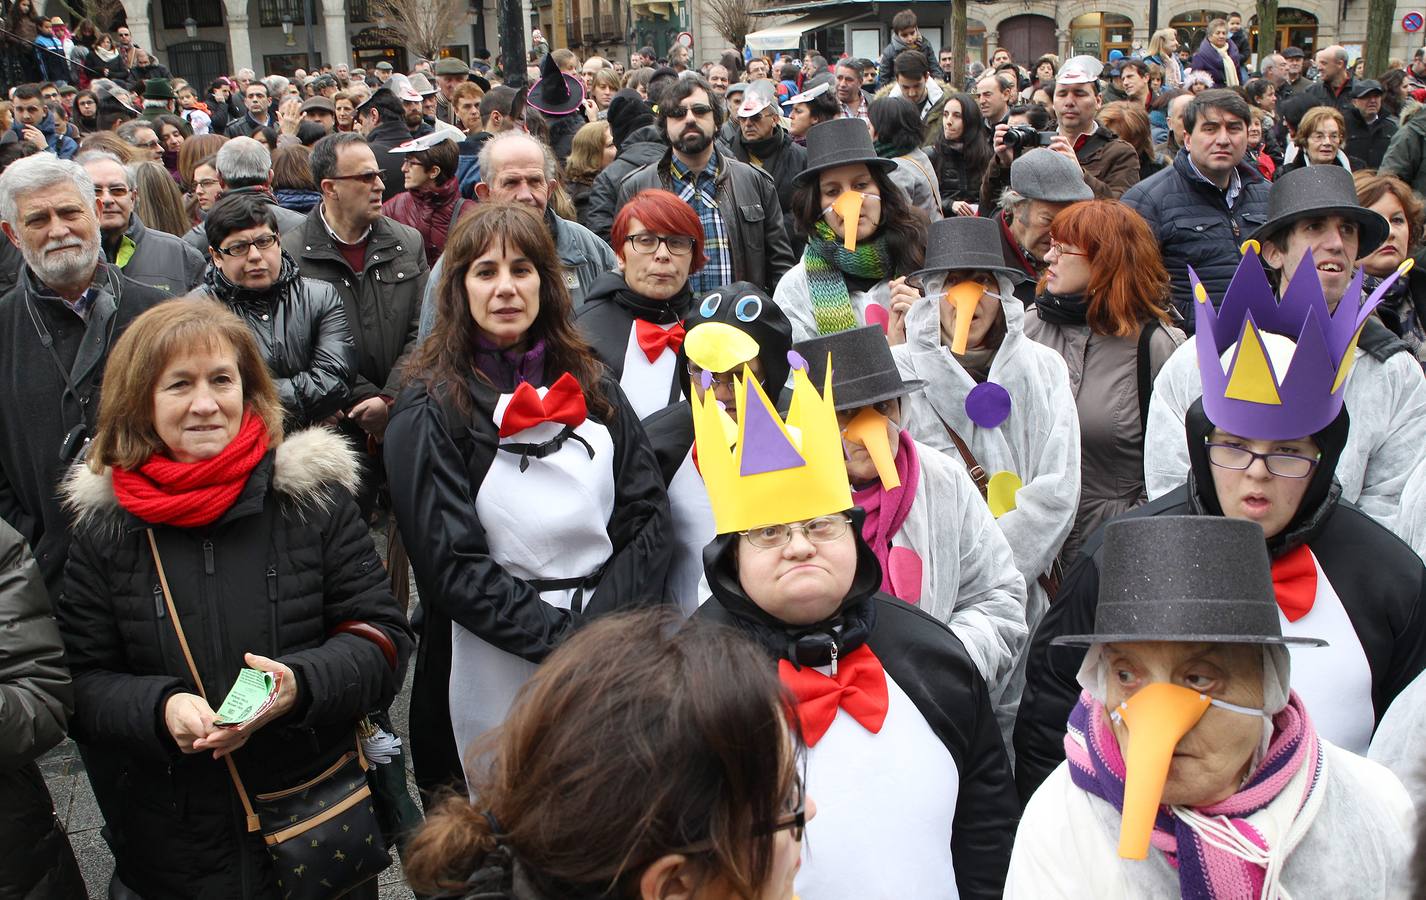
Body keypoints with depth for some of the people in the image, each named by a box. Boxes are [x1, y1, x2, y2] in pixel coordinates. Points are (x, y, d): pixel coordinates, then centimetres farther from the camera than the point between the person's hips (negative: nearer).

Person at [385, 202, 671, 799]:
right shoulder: (430, 411, -5)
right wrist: (562, 638, -18)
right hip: (495, 674, -4)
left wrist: (602, 629, -13)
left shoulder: (592, 388, 7)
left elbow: (648, 517, 0)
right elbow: (451, 565, -12)